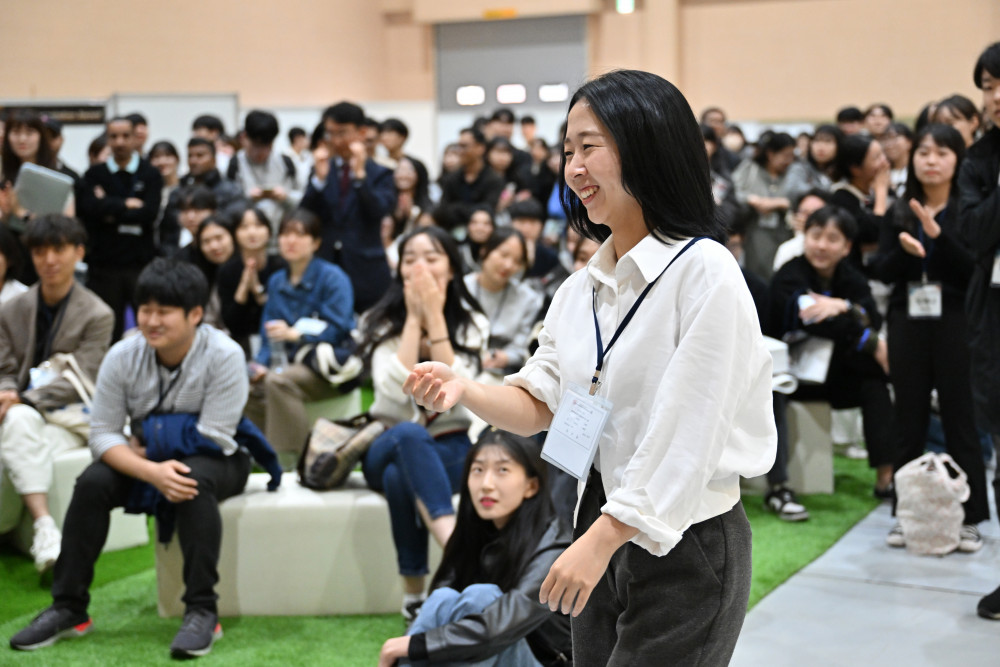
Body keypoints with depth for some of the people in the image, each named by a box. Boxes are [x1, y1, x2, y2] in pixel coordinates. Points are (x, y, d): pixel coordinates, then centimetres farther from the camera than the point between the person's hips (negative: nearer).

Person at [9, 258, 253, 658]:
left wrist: (148, 448, -15)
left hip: (216, 462, -3)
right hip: (144, 458, 4)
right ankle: (68, 609, -12)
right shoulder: (123, 357, -11)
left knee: (193, 483, -37)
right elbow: (103, 433, -14)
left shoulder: (223, 356, -21)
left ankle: (201, 611, -31)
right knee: (92, 483, -24)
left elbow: (210, 440, -22)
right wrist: (152, 472, -31)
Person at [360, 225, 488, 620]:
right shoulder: (382, 323, -1)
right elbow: (395, 392, -21)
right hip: (388, 448, 0)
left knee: (399, 476, -37)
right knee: (409, 434, -39)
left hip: (451, 449, 0)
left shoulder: (471, 324, 1)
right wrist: (414, 318, -18)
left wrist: (435, 316, -19)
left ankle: (414, 595, -39)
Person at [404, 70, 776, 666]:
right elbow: (539, 404, 9)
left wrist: (598, 542, -22)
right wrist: (464, 390, -12)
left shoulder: (704, 271, -15)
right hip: (606, 533, 7)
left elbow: (686, 435, -20)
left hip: (686, 546, -7)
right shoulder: (583, 287, 8)